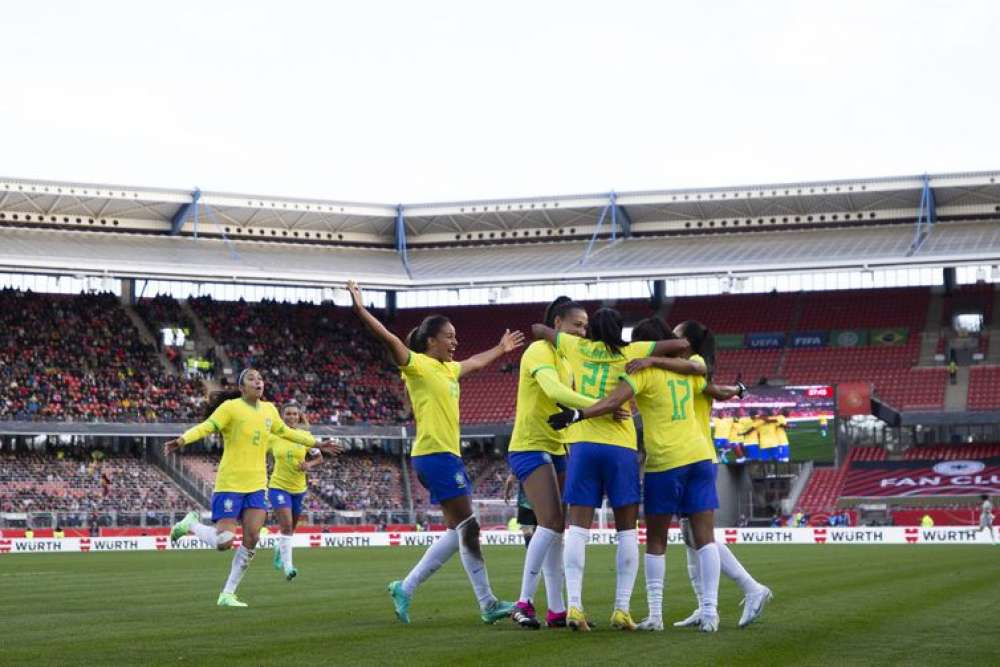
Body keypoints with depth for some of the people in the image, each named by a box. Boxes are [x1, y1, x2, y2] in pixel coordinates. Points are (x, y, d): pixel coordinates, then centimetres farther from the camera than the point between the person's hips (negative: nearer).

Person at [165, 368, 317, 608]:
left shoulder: (269, 410, 10)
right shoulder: (231, 407, -9)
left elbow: (286, 433, 27)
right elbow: (206, 427, -20)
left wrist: (316, 442, 32)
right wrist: (182, 440, -38)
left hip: (256, 485, 6)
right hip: (230, 483, -6)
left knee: (251, 540, -4)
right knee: (224, 542, -12)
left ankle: (227, 594, 8)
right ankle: (191, 524, 19)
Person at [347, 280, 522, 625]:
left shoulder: (448, 369, 19)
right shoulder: (417, 365, -6)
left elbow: (476, 362, 40)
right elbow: (389, 339, -19)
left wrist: (501, 348, 53)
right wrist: (360, 309, -28)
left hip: (448, 454, 10)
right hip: (434, 453, -10)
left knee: (459, 531, 8)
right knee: (467, 527, -9)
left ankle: (406, 588, 14)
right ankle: (487, 604, -5)